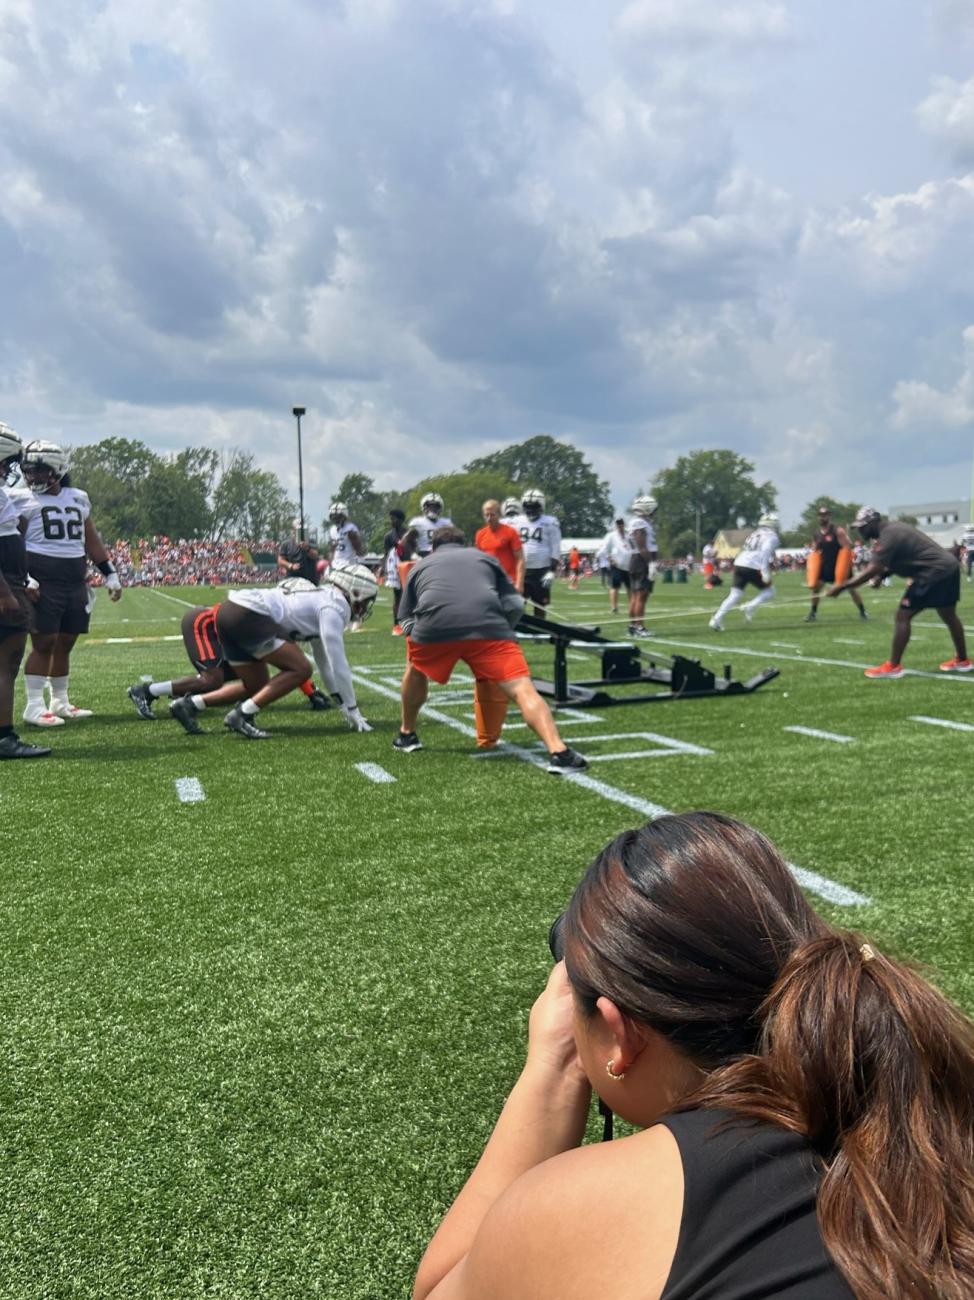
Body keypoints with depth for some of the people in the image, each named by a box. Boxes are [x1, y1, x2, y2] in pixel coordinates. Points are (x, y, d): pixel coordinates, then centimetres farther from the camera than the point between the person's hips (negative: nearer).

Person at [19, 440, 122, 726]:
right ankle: (34, 706, -1)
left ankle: (60, 702, 21)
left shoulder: (78, 498, 13)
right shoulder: (24, 501, -2)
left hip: (75, 583, 5)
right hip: (42, 584, -5)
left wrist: (110, 574, 17)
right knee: (44, 643, -7)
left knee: (65, 643, 11)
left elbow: (92, 541, 20)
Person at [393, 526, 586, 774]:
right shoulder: (484, 557, 34)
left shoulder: (421, 565, 35)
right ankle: (559, 753, -20)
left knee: (415, 670, 33)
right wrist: (502, 631, 42)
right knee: (522, 689, -4)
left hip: (433, 625, 1)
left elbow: (407, 620, 31)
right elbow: (515, 605, 25)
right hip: (487, 624, -1)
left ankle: (407, 735, 43)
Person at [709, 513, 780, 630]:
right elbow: (765, 552, -13)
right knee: (769, 590, 13)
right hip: (753, 568, -7)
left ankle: (717, 618, -8)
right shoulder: (771, 537, 3)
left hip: (739, 565, 7)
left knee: (734, 595, 5)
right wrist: (765, 571, -17)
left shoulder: (753, 535, 25)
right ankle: (750, 606, -8)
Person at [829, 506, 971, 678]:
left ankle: (893, 666, -5)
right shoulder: (891, 528, 13)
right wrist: (881, 576, 6)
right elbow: (900, 558, 23)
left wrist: (842, 586, -21)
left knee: (902, 616, -8)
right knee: (949, 616, 23)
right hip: (949, 566, 10)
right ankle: (963, 660, 37)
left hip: (935, 572, -10)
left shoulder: (888, 535, -17)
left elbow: (872, 570, -23)